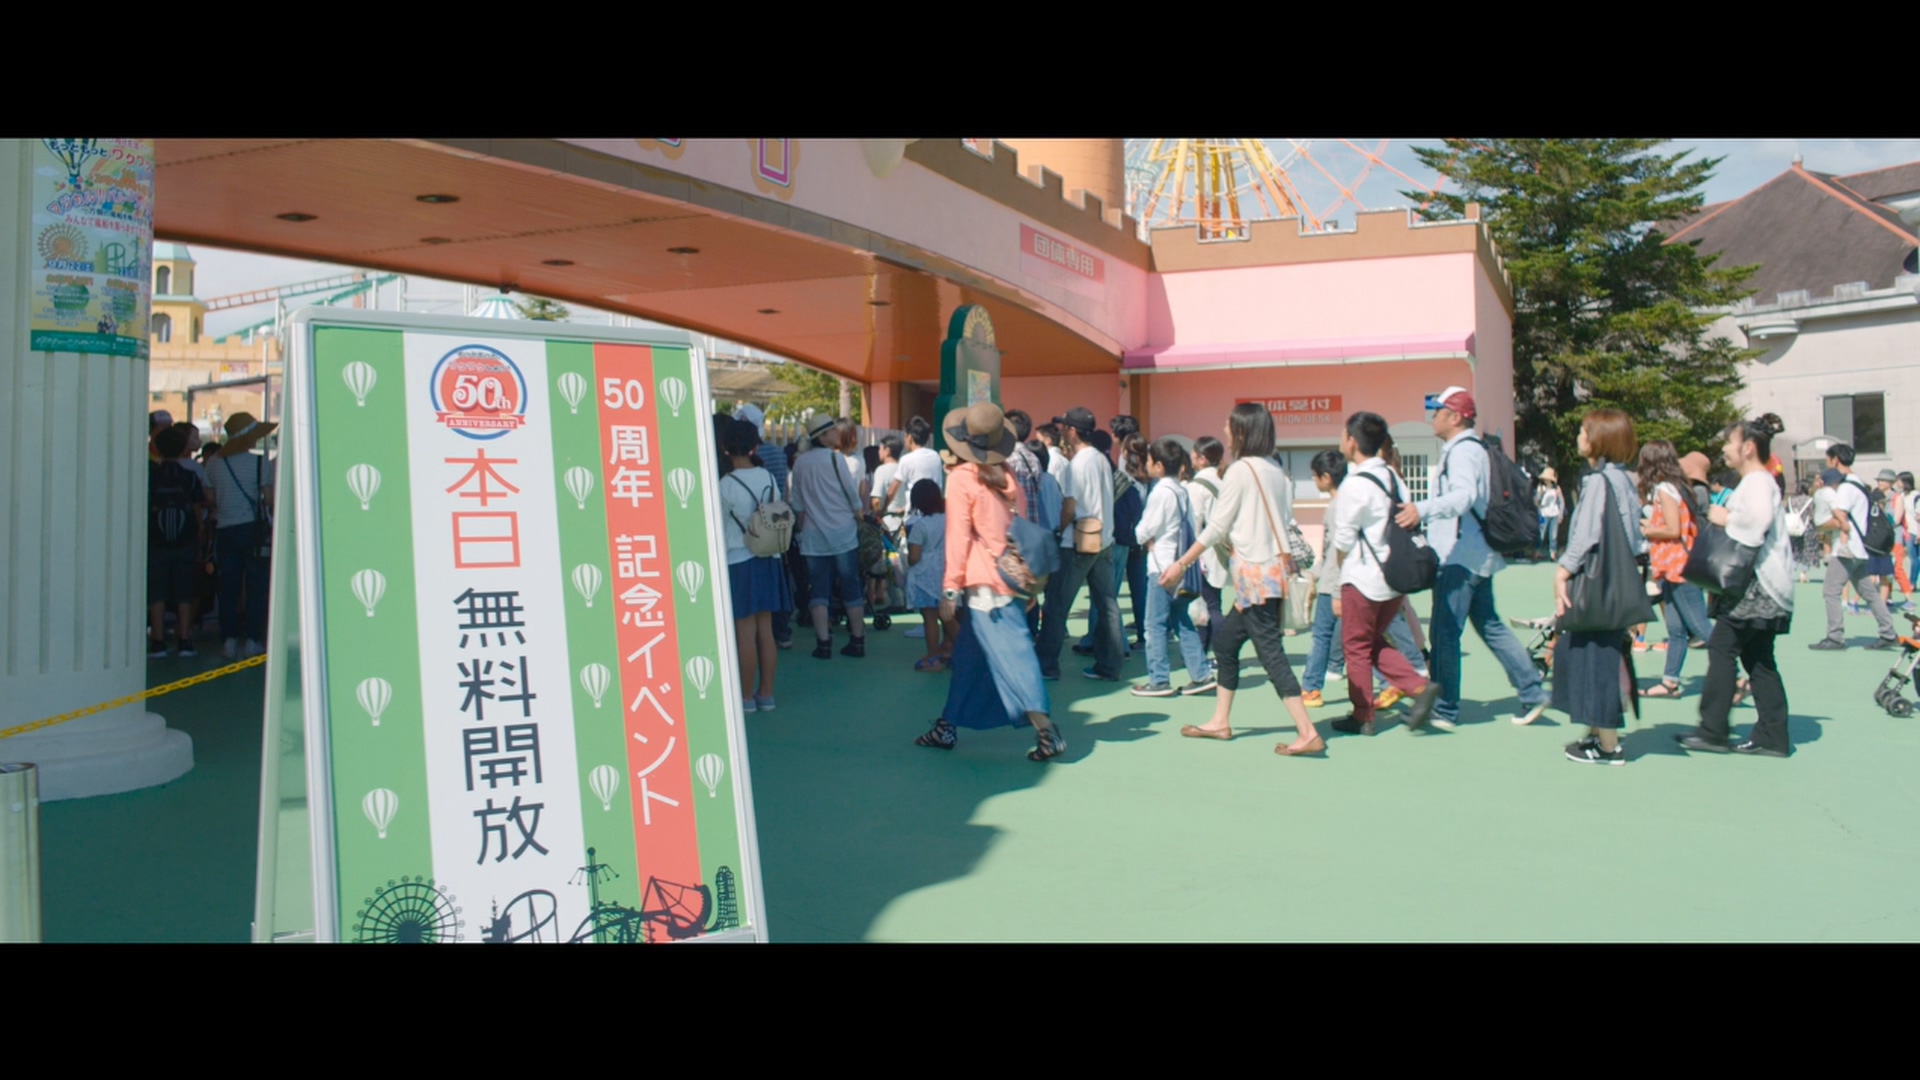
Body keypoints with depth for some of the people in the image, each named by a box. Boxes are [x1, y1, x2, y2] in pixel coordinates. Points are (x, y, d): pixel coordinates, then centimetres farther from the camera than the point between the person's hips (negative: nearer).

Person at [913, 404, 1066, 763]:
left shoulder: (961, 478, -7)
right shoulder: (1006, 479, 11)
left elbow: (958, 537, -11)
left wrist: (950, 588, -8)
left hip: (982, 584, -7)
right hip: (1008, 579, 7)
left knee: (1011, 654, -8)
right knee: (969, 655, 15)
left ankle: (1046, 730, -13)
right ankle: (947, 727, 22)